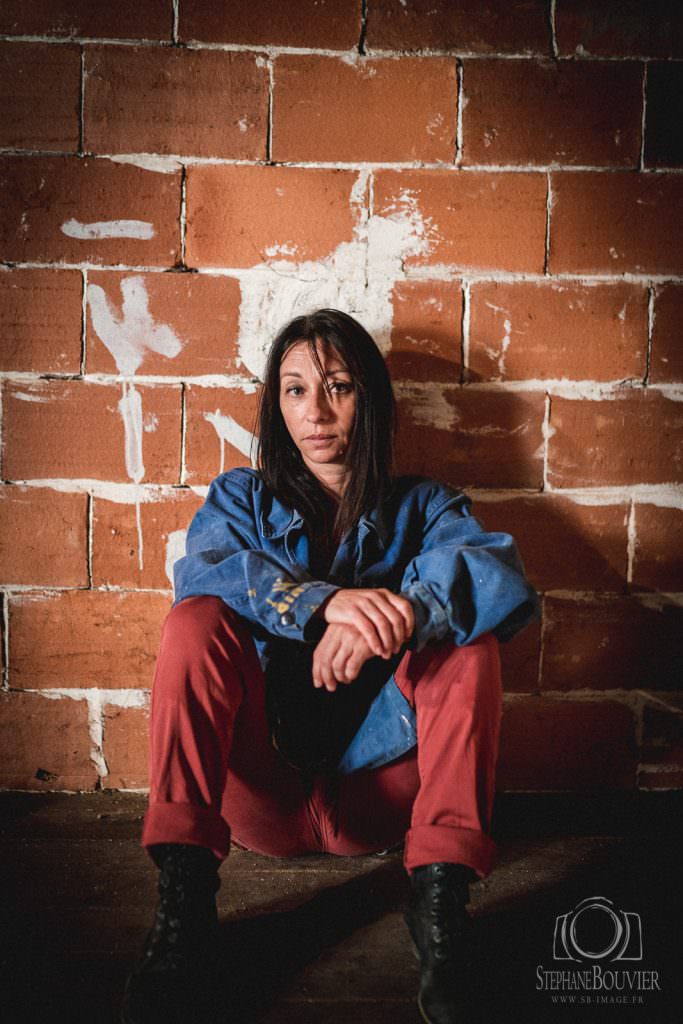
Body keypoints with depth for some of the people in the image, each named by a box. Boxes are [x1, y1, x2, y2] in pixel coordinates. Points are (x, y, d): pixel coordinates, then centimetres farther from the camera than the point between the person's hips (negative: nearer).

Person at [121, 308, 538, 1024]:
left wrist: (398, 615, -36)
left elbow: (502, 576, -16)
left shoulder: (421, 508, 7)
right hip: (261, 798, 1)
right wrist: (324, 602, -35)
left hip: (380, 797, 0)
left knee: (466, 634, -21)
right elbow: (201, 571, -16)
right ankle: (183, 899, -24)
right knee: (194, 622, -21)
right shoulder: (241, 497, 9)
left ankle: (440, 892, -23)